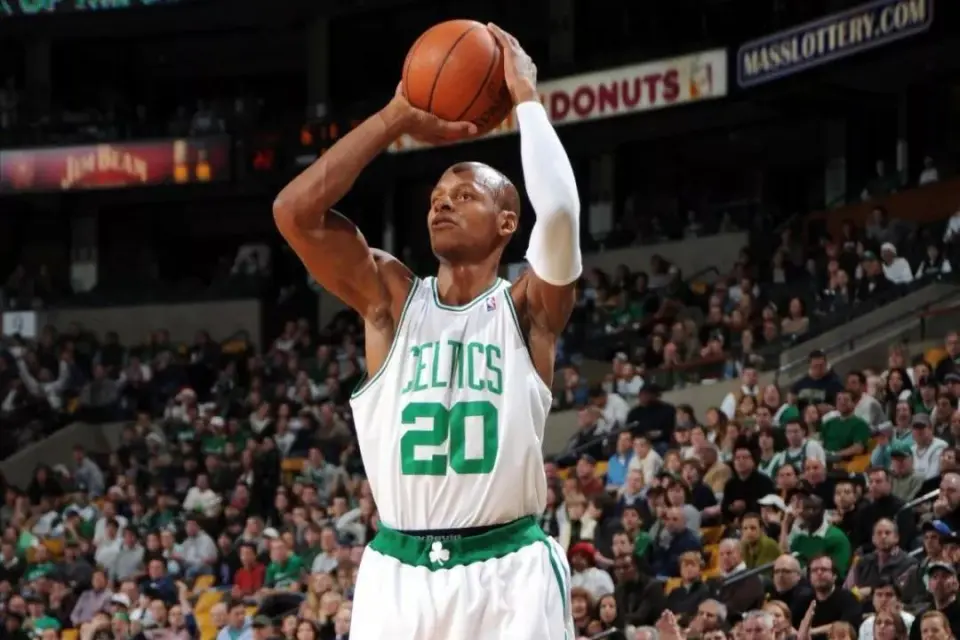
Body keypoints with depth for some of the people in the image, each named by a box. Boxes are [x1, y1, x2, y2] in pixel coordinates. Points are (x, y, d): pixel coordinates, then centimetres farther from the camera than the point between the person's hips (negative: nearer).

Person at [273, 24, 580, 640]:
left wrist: (526, 95, -7)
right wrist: (400, 117, 1)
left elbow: (558, 212, -17)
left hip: (509, 574, -2)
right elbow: (295, 210, -3)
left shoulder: (529, 307, 4)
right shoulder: (391, 296, 10)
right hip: (398, 572, 2)